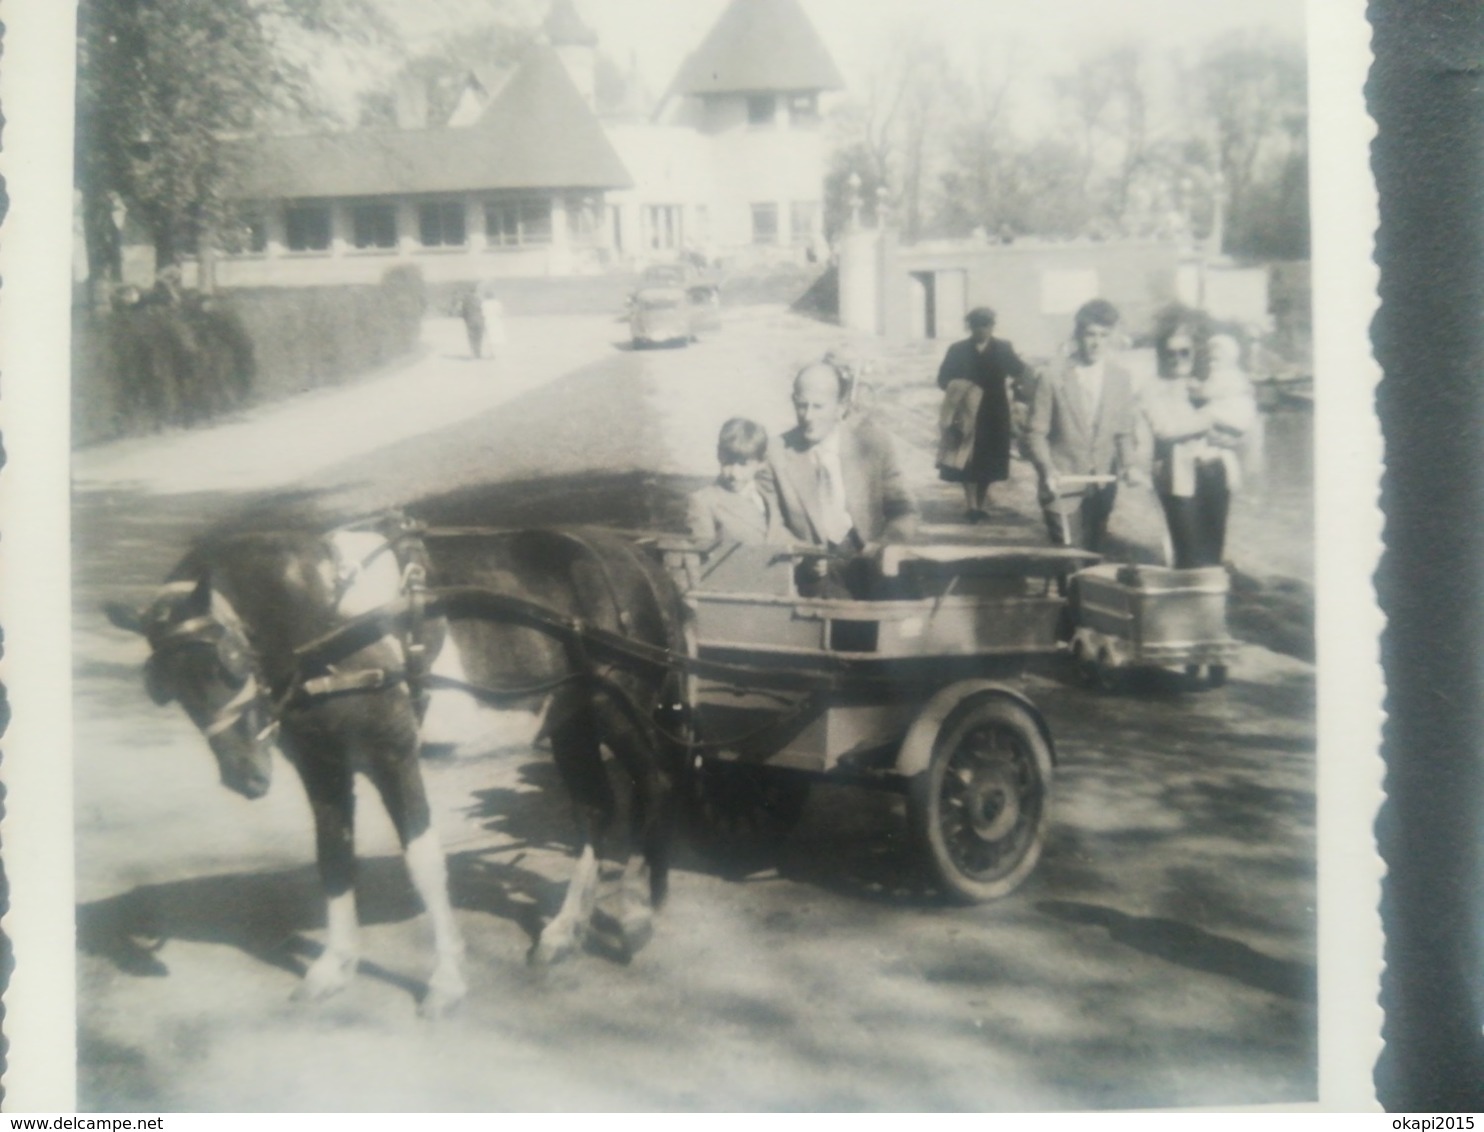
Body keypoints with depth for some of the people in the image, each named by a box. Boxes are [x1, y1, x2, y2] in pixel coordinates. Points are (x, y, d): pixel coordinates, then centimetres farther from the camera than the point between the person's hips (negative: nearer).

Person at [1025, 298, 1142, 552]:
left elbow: (1124, 431, 8)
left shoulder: (1121, 378, 2)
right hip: (1063, 485, -3)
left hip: (1102, 486, 3)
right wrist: (1047, 469, -19)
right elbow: (1036, 432, -4)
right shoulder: (1054, 378, -7)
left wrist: (1129, 464, -9)